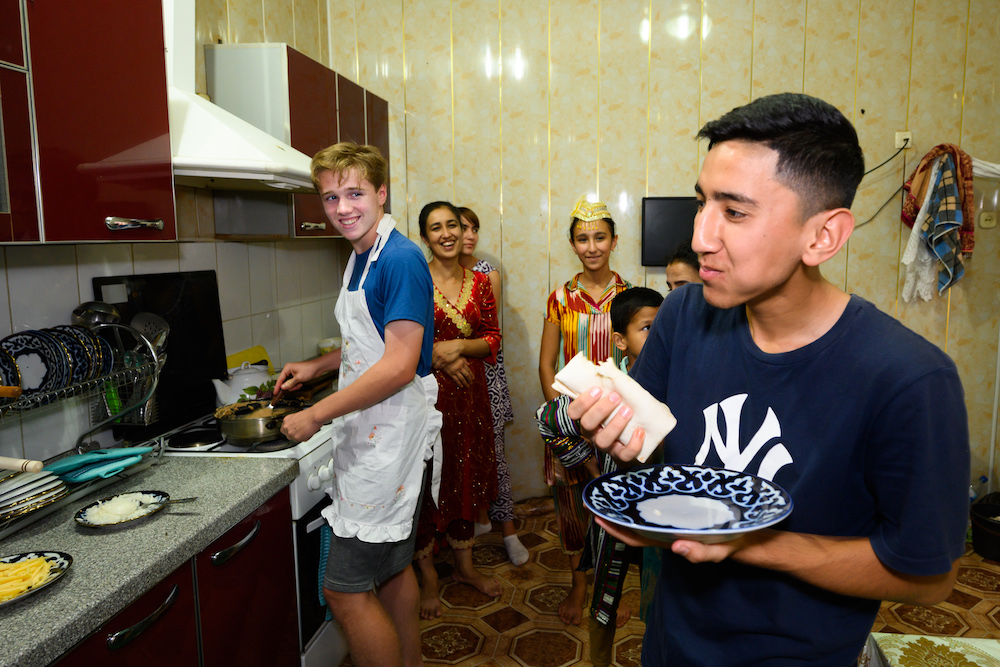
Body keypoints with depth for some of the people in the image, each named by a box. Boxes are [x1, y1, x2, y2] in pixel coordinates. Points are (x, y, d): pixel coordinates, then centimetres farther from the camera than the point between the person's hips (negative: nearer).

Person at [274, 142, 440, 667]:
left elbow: (399, 366, -25)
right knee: (392, 569, 21)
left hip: (389, 440, -10)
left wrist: (316, 416, -19)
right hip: (370, 435, 10)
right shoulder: (360, 257, 11)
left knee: (345, 590, -2)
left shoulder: (400, 259, -18)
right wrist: (317, 365, 14)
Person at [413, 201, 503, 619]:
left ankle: (464, 566, 34)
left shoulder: (479, 282, 6)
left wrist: (459, 347, -13)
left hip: (469, 394, 4)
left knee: (466, 480, 15)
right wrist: (438, 356, -17)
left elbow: (493, 338, 4)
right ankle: (428, 577, 24)